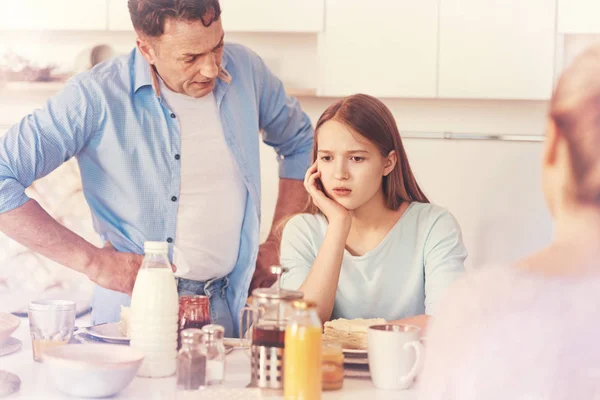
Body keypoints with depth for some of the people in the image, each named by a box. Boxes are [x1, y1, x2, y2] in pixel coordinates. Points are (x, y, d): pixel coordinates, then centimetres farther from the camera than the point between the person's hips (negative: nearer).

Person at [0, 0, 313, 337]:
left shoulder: (245, 69, 4)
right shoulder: (97, 97, -10)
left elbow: (300, 142, 22)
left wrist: (278, 244, 13)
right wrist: (94, 261, -14)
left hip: (232, 310, 4)